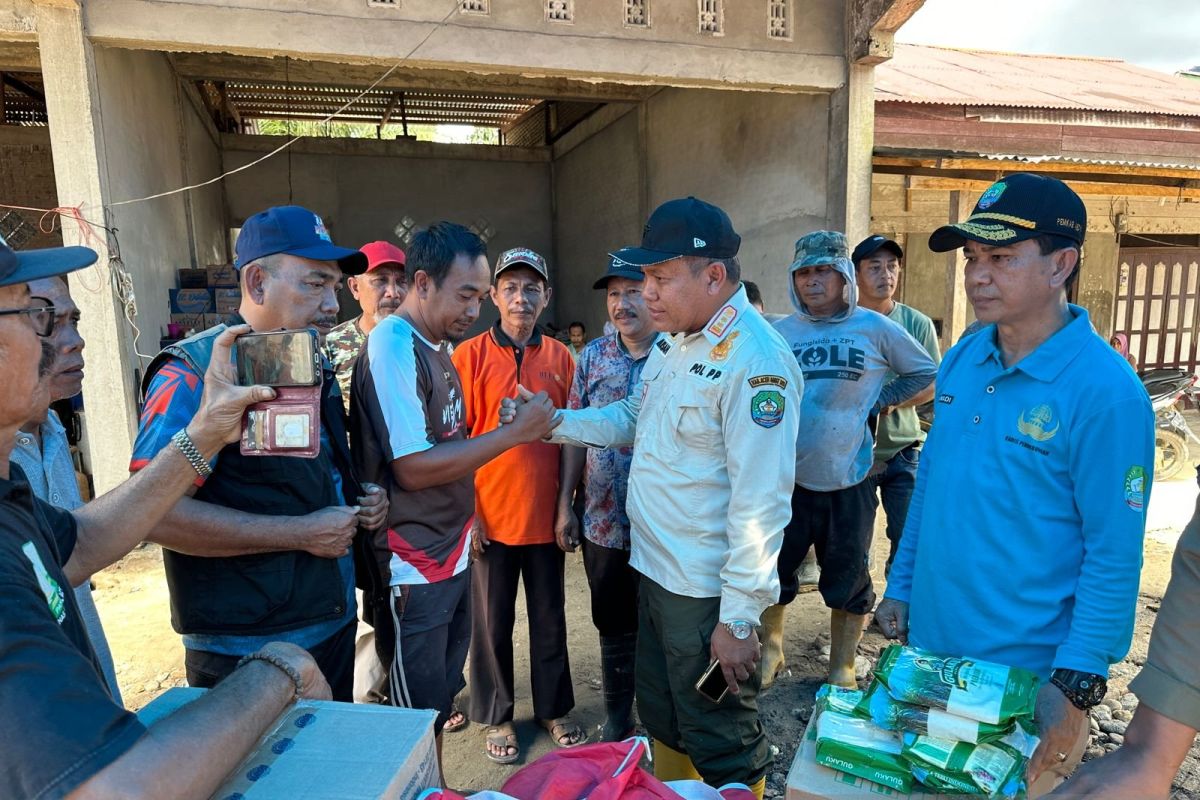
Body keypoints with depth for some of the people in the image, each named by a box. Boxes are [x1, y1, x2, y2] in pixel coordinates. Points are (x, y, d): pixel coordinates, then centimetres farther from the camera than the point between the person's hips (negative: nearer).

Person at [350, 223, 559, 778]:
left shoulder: (435, 346, 9)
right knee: (418, 716, 8)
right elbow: (413, 468, -24)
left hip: (452, 554, 9)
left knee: (443, 696, 22)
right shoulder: (393, 347, -19)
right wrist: (514, 433, -21)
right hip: (414, 567, -9)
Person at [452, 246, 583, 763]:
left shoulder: (561, 359, 2)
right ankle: (497, 717, 31)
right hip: (490, 516, -2)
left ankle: (554, 708, 34)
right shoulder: (469, 356, -5)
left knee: (549, 618, 15)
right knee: (493, 622, 12)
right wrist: (467, 514, -9)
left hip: (545, 515, 2)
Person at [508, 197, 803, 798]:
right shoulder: (672, 343, 6)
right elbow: (632, 419, 16)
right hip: (653, 570, 9)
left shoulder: (755, 361, -23)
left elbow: (760, 504, -24)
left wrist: (739, 618, -21)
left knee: (721, 748, 13)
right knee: (662, 723, 27)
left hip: (707, 594, -9)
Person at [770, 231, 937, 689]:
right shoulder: (780, 333, 2)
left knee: (847, 581, 13)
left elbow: (924, 373, 10)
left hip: (849, 480, -1)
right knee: (774, 571, 11)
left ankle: (842, 669, 33)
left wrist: (877, 402, 0)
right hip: (788, 479, 1)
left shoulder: (876, 328, -2)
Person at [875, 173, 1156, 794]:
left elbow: (1115, 555, -16)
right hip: (928, 645, 6)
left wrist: (1076, 683, -15)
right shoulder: (961, 360, 0)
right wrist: (900, 587, 9)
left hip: (1027, 674, -6)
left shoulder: (1106, 391, -19)